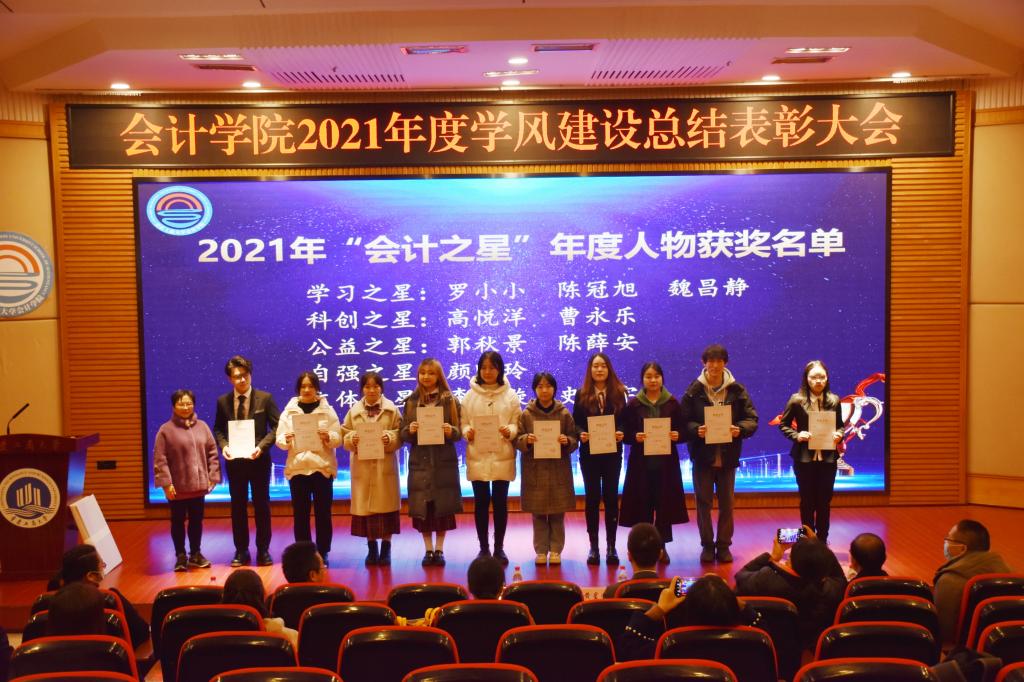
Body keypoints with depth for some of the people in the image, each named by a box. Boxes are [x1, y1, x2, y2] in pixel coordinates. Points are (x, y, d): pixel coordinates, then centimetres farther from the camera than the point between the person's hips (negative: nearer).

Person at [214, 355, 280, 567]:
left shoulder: (265, 398, -4)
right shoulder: (222, 401, 3)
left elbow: (276, 426, -5)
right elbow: (218, 429, 10)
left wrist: (261, 446, -18)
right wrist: (224, 446, -10)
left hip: (258, 459, -2)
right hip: (234, 460, 2)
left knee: (261, 504, 5)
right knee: (238, 506, 8)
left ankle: (263, 550, 15)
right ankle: (241, 550, 18)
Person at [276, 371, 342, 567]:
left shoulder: (327, 410, 4)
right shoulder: (289, 411, 8)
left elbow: (338, 438, 0)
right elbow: (279, 439, 3)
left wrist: (328, 437, -21)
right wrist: (286, 440, -18)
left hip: (322, 467, -1)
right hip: (297, 467, 1)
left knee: (323, 512, 1)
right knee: (300, 513, 3)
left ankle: (323, 553, 10)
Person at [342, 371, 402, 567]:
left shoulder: (392, 409, 2)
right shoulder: (354, 411, 7)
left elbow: (400, 435, 0)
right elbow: (345, 436, 7)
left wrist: (390, 438, -19)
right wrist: (352, 439, -13)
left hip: (385, 465, -2)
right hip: (362, 465, 2)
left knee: (385, 504, 0)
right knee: (365, 505, 3)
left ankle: (386, 549, 11)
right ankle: (371, 549, 15)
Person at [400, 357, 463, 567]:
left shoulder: (450, 400, 3)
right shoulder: (411, 402, 7)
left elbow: (459, 432, 0)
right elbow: (403, 434, 6)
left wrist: (450, 431, -21)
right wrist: (410, 430, -16)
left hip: (444, 462, -1)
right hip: (420, 461, 1)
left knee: (443, 506, 2)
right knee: (421, 507, 3)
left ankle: (439, 550, 14)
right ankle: (428, 550, 15)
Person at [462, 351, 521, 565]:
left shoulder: (510, 395, 4)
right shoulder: (470, 395, 5)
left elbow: (517, 424, 3)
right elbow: (463, 423, 6)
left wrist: (509, 431, -17)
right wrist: (467, 432, -15)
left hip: (502, 457, 0)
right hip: (477, 457, 1)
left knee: (500, 502, 4)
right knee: (481, 502, 5)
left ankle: (499, 547, 16)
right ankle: (484, 547, 17)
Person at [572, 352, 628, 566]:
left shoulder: (618, 393, 4)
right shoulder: (582, 394, 3)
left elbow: (625, 421, 3)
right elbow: (575, 423, 2)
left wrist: (621, 433, -17)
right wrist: (581, 434, -18)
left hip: (612, 452, 0)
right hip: (589, 453, 0)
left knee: (611, 497, 4)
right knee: (592, 498, 4)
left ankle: (611, 546, 11)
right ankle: (593, 546, 11)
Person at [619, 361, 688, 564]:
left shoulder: (672, 403, 5)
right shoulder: (633, 404, 3)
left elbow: (682, 430, 7)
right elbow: (625, 433, 2)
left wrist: (676, 435, -14)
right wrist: (636, 437, -17)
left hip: (666, 463, 1)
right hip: (641, 463, -1)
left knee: (665, 503, 3)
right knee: (643, 504, 0)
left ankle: (661, 545, 15)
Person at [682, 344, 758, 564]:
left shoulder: (737, 390, 0)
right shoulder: (694, 391, -3)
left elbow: (752, 419, 0)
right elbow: (683, 421, -4)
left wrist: (740, 429, -20)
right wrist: (696, 430, -24)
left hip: (728, 456, 1)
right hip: (702, 455, -1)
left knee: (727, 503, 8)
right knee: (703, 502, 6)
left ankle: (724, 546, 21)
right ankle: (707, 545, 18)